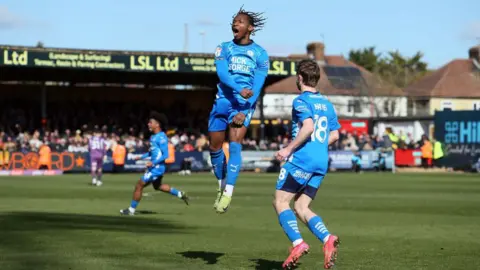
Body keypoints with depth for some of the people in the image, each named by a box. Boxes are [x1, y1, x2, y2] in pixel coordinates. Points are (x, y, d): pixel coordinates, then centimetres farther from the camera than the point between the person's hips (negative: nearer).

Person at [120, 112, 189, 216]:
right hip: (154, 167, 11)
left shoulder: (161, 138, -19)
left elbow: (165, 155, -22)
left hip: (157, 167, -11)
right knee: (157, 186, 27)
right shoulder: (153, 137, 10)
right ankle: (180, 194, 33)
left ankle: (131, 210, 2)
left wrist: (153, 162, -27)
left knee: (139, 185, -7)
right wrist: (142, 157, 15)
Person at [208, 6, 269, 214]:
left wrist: (244, 111, -18)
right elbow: (222, 73, -11)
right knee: (215, 146, 5)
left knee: (234, 143, -19)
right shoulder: (224, 48, 7)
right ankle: (221, 184, 28)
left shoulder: (260, 54, 1)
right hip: (223, 100, 3)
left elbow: (257, 87, -6)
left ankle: (228, 193, -20)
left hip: (245, 104, -3)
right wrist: (239, 89, -30)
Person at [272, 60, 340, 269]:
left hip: (301, 159, -7)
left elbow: (308, 127, -22)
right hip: (321, 163, 8)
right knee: (301, 208, 10)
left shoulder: (301, 101, -6)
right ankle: (327, 239, -13)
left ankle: (298, 243, -16)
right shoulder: (326, 103, 17)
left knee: (280, 202, 1)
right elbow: (334, 135, 19)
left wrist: (289, 149, -16)